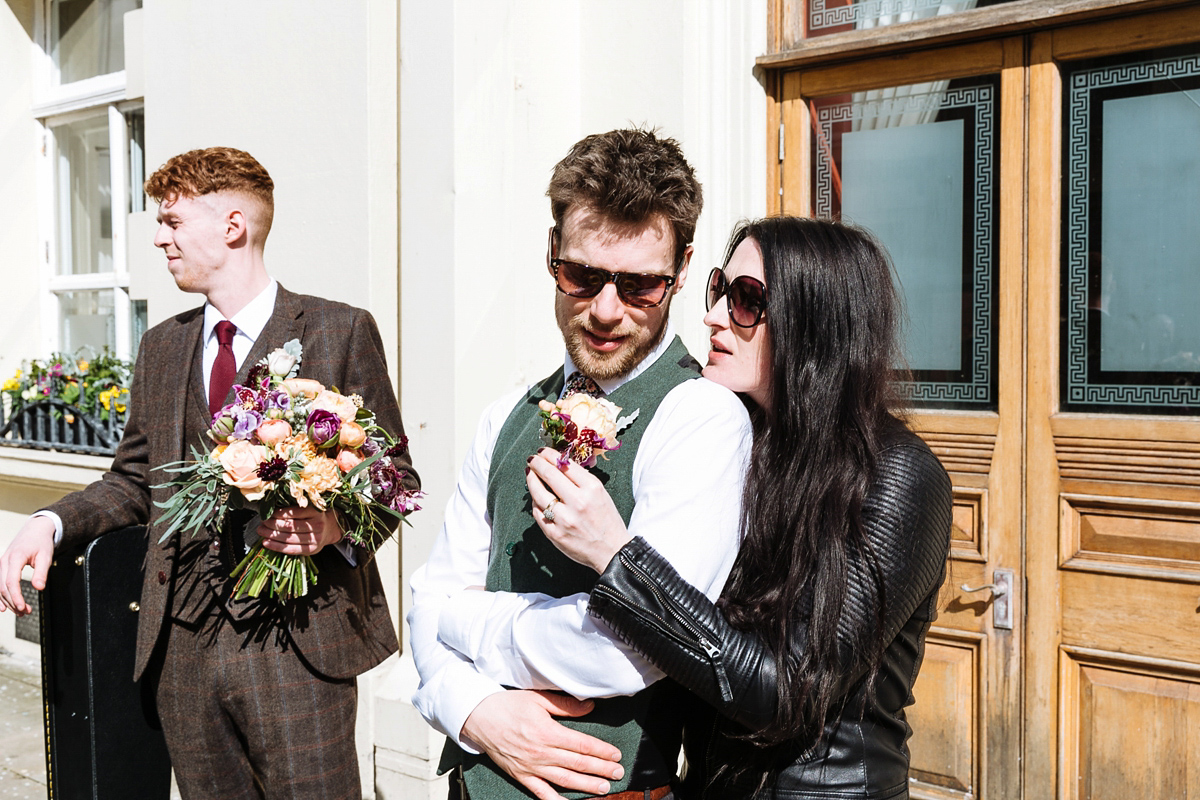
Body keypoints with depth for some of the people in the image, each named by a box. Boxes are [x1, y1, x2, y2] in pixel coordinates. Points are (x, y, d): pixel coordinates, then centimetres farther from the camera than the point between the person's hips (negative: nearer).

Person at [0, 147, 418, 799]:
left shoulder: (342, 331, -2)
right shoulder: (160, 347, 15)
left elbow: (395, 477, 1)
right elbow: (135, 481, 20)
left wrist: (339, 523, -19)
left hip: (297, 642, -5)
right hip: (184, 644, 5)